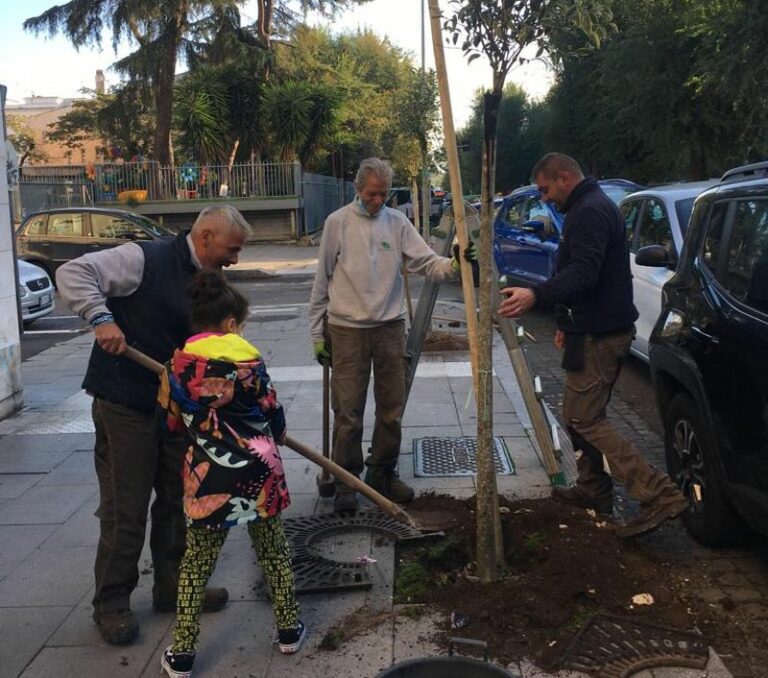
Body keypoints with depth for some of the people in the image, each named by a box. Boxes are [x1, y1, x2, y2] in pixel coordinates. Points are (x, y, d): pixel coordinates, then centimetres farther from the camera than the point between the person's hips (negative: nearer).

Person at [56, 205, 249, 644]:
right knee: (125, 509, 1)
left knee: (178, 501, 15)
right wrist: (101, 317, -30)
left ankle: (173, 588, 30)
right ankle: (112, 603, 16)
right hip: (124, 406, -7)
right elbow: (72, 273, -17)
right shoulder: (145, 260, -13)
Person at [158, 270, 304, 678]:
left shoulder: (178, 365, 0)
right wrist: (272, 439, 24)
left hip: (207, 476, 1)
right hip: (257, 469, 0)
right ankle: (289, 629, 30)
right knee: (274, 552, 17)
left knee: (196, 563, 12)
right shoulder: (247, 355, -4)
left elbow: (173, 422, 9)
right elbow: (272, 414, 3)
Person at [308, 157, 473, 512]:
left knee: (392, 408, 11)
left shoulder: (397, 222, 3)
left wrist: (453, 264, -28)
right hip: (347, 330, -3)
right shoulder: (338, 222, -4)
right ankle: (346, 481, 15)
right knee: (348, 411, 1)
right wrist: (317, 333, 0)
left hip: (390, 328, 3)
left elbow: (426, 262, -6)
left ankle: (383, 473, 28)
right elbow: (322, 281, 0)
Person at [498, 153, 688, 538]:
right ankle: (593, 490, 29)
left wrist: (537, 296, -43)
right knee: (580, 415, 19)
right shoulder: (590, 208, 19)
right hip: (601, 329, 11)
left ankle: (659, 495, -11)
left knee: (584, 419, -9)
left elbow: (584, 272, -31)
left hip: (597, 335, -11)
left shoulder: (589, 212, -17)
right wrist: (566, 323, 28)